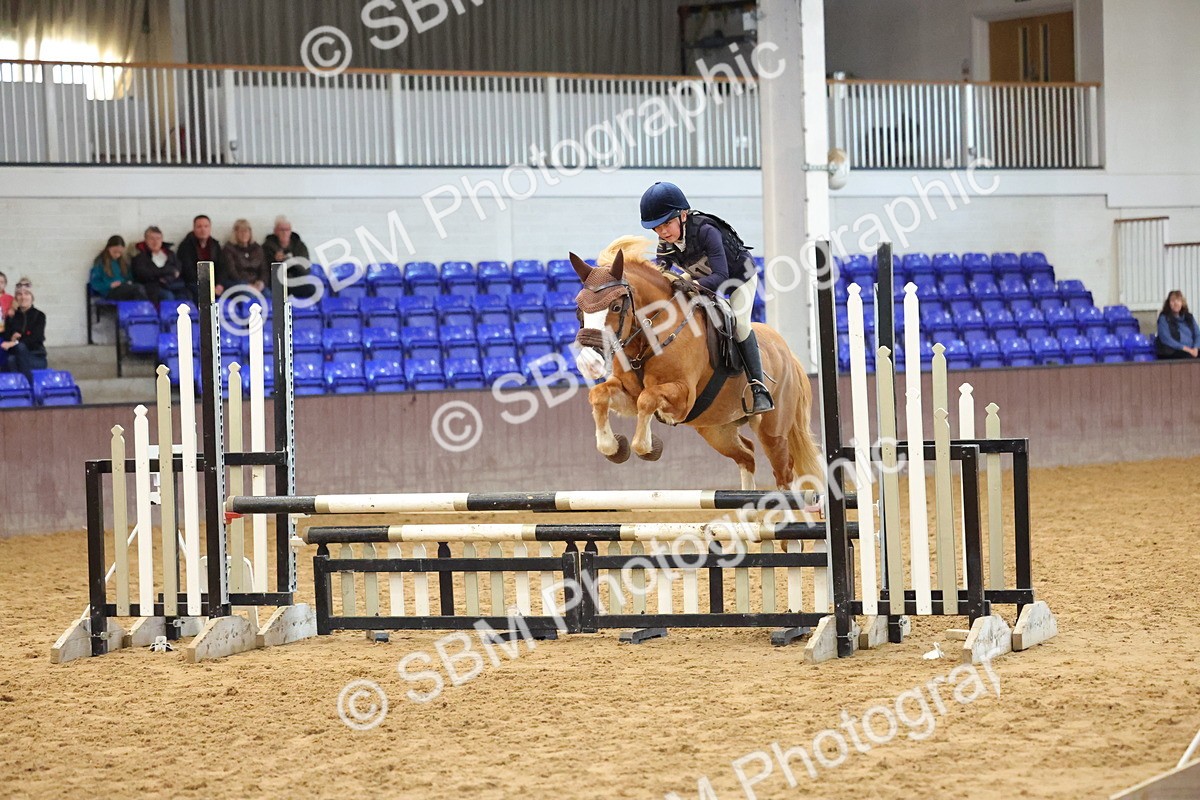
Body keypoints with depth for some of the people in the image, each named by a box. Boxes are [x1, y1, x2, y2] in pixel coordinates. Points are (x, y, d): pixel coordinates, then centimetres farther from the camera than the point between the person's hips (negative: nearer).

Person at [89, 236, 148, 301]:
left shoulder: (125, 260, 21)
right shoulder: (100, 262, 7)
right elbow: (94, 283, 2)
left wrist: (129, 282, 5)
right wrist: (110, 285, -13)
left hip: (126, 289, 5)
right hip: (110, 292, -5)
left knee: (140, 288, -35)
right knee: (139, 288, -35)